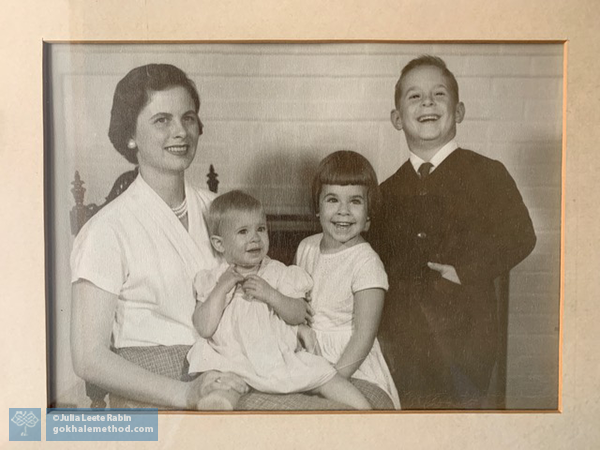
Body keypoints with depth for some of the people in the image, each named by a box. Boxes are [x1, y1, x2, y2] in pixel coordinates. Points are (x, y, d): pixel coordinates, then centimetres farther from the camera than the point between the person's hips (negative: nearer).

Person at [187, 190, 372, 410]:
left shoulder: (279, 273, 6)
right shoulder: (212, 281, 6)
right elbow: (204, 329, -7)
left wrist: (270, 295, -17)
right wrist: (221, 289, -14)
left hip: (281, 357, 2)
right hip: (231, 363, -1)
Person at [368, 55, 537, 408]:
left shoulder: (488, 174, 0)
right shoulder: (388, 191, 9)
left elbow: (520, 237, -7)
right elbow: (377, 257, 13)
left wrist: (466, 270, -16)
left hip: (467, 336, -3)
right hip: (405, 337, 3)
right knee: (413, 405, 14)